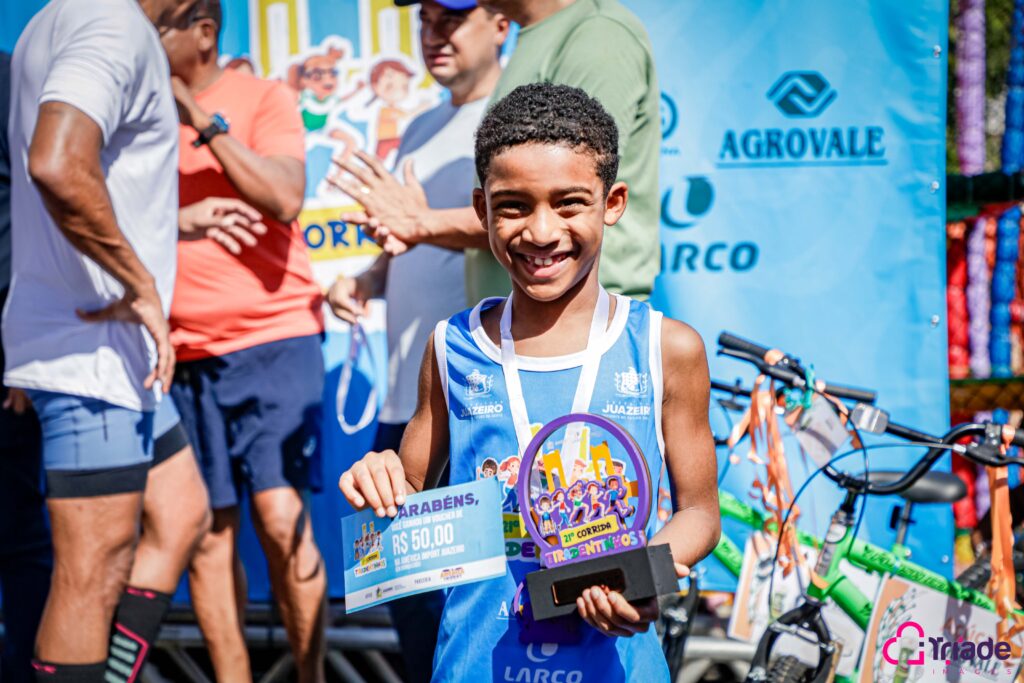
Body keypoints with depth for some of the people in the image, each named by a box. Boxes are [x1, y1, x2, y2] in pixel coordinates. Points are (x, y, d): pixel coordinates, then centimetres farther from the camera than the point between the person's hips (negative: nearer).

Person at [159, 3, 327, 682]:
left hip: (272, 334, -3)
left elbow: (284, 199, -13)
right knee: (206, 530, 1)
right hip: (179, 349, 3)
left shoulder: (263, 97, 2)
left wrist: (203, 120, -16)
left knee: (282, 517, -12)